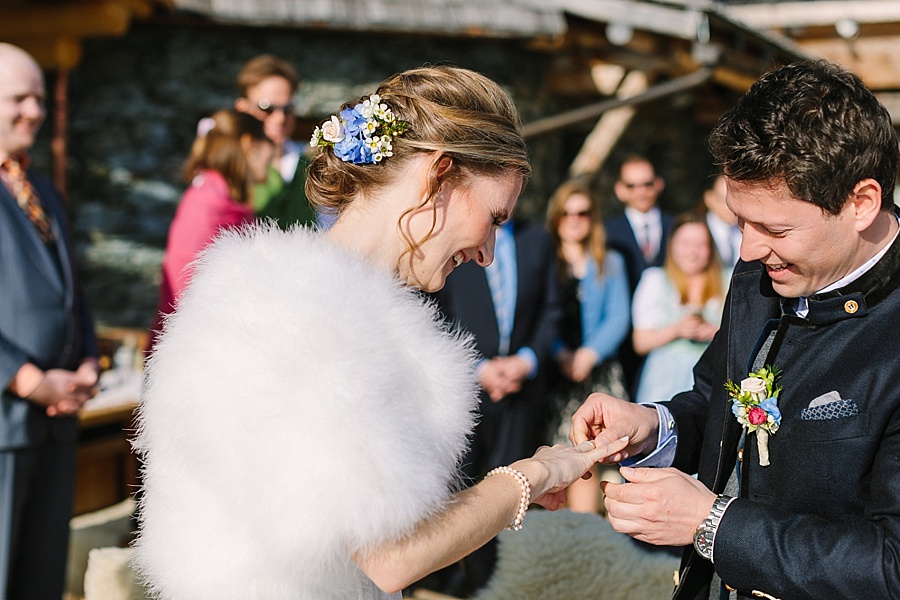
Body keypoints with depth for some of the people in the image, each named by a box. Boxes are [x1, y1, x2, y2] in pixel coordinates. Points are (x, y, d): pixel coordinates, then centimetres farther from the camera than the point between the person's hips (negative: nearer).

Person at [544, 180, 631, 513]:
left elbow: (618, 317, 6)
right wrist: (560, 354, -13)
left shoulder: (610, 263, 16)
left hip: (599, 370, 1)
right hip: (553, 371, -1)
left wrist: (589, 354, -9)